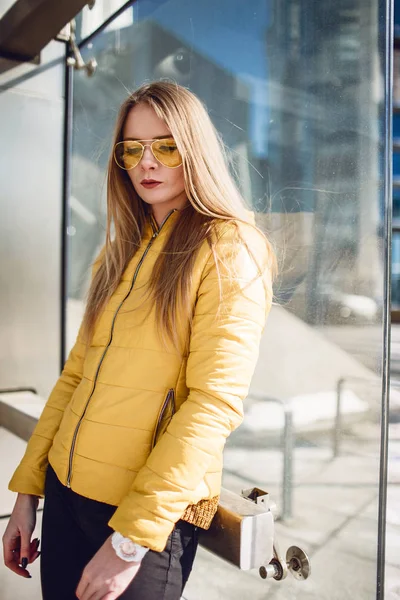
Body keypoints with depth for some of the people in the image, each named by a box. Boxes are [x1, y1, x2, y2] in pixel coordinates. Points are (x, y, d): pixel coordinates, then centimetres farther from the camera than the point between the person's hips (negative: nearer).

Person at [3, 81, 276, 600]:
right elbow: (77, 373, 10)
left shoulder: (230, 249, -10)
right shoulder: (121, 252, 10)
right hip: (65, 489, 6)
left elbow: (216, 401, -18)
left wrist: (132, 537, -19)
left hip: (154, 514, -6)